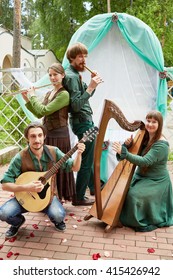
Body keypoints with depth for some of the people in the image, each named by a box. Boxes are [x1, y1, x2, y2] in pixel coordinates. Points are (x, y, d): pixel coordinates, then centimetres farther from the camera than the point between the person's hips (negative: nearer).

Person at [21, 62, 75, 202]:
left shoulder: (64, 94, -14)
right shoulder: (49, 93, 13)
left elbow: (44, 110, -20)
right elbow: (39, 114, 11)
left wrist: (33, 96, -7)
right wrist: (27, 100, 3)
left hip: (59, 135, -8)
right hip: (48, 134, 8)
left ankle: (59, 196, 17)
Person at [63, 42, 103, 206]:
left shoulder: (75, 74, 13)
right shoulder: (72, 76, -17)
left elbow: (85, 96, 16)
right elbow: (76, 105, -24)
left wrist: (92, 83, 1)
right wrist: (91, 87, -26)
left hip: (85, 121, 11)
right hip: (82, 122, -10)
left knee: (90, 156, 21)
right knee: (86, 160, -2)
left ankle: (94, 187, 38)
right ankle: (79, 198, 9)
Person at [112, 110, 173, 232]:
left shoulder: (161, 144, -20)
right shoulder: (145, 138, 3)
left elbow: (145, 162, -31)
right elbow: (136, 152, 6)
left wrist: (124, 152, -39)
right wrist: (127, 145, -17)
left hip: (156, 181, -7)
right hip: (141, 176, 7)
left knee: (134, 195, -27)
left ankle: (142, 222, -7)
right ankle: (124, 217, 8)